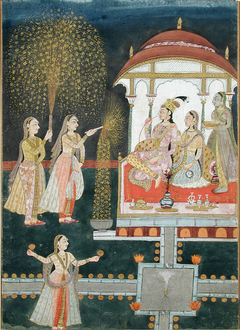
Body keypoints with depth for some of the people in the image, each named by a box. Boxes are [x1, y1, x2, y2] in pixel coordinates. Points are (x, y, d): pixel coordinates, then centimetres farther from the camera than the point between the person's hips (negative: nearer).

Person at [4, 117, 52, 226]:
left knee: (37, 193, 6)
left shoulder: (38, 140, 9)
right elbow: (35, 151, -22)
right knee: (29, 192, -6)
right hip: (27, 168, -6)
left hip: (37, 168, 6)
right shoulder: (25, 142, -9)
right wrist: (45, 139, -26)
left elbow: (42, 154, -1)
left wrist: (35, 165, -17)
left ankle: (34, 218, 12)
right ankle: (28, 219, -1)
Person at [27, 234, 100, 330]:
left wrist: (89, 260, 15)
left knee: (65, 302, 4)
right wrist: (34, 255, 4)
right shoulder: (54, 256, -5)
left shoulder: (69, 255, 7)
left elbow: (77, 263, 16)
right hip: (56, 279, -4)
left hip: (66, 280, 4)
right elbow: (45, 260, 10)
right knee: (55, 301, -3)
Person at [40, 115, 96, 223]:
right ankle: (61, 217, -3)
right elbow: (76, 145, -25)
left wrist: (80, 163, -4)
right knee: (63, 189, -6)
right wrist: (87, 135, -32)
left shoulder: (77, 136, 10)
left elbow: (82, 150, 8)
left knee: (73, 190, 5)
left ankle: (68, 216, 10)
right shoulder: (64, 137, -12)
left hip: (73, 163, 7)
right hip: (64, 162, -7)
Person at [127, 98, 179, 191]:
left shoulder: (173, 127, -7)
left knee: (136, 175, -22)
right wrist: (146, 127, 9)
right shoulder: (158, 126, 14)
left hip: (162, 158, -8)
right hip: (152, 154, 8)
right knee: (131, 157, -19)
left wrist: (158, 158, -19)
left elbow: (172, 149, -10)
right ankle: (156, 176, -13)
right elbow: (150, 143, 14)